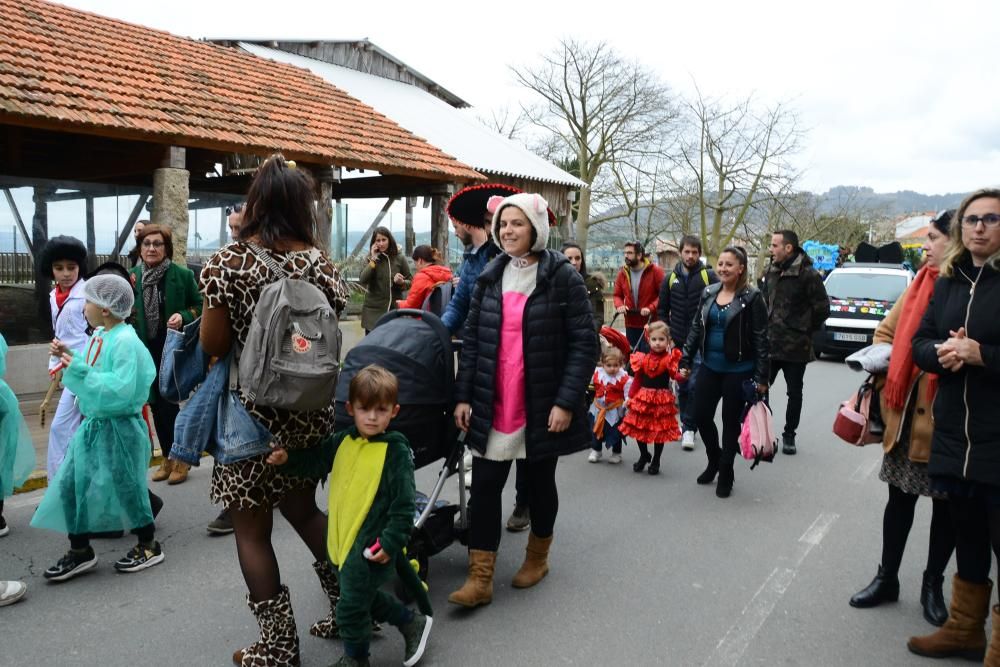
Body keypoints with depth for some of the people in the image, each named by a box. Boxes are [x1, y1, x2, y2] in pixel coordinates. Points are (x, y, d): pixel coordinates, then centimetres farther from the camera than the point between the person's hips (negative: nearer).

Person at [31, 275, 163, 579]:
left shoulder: (125, 342, -20)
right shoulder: (98, 336, 7)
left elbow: (122, 388, -28)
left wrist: (81, 371, -27)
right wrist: (70, 357, 8)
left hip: (119, 427, -9)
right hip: (93, 423, 9)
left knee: (127, 487, 3)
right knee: (70, 484, 11)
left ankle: (149, 546, 22)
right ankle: (79, 551, 25)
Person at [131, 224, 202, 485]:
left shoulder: (183, 275, -7)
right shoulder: (132, 277, 2)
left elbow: (199, 307, 0)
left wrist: (183, 316, -18)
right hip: (146, 350, 4)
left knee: (168, 403, -3)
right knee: (157, 405, 11)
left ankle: (180, 458, 14)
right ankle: (167, 458, 25)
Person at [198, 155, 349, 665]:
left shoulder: (226, 263, -12)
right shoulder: (319, 262, -2)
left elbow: (212, 346, -11)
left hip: (251, 412, -5)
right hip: (309, 410, 5)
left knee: (252, 529, 10)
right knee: (302, 508, 23)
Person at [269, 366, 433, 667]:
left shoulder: (396, 451, -16)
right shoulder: (342, 441, 2)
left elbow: (404, 504, -15)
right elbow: (314, 462, 7)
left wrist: (390, 542, -17)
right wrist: (287, 459, -12)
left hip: (371, 546, -7)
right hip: (343, 540, 7)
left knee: (351, 606, 5)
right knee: (365, 596, 24)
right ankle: (412, 622, 44)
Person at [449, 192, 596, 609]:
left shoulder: (562, 277, -8)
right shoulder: (490, 277, 6)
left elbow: (585, 343, -10)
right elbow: (471, 340, 8)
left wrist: (566, 401, -17)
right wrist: (463, 396, 2)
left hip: (543, 405, -3)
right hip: (493, 405, 4)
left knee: (540, 482, 13)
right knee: (485, 486, 2)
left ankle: (538, 557, 36)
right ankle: (480, 578, 11)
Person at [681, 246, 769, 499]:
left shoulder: (752, 297, -10)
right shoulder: (708, 293, 6)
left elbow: (761, 339, -10)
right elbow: (696, 329, 11)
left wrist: (761, 377, -13)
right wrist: (686, 361, 7)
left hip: (738, 371, -5)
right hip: (710, 367, 5)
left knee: (731, 422, 6)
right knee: (701, 416, 6)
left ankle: (726, 473, 23)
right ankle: (714, 460, 32)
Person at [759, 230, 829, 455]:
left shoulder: (808, 275, -12)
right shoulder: (771, 272, 7)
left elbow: (822, 309, -9)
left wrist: (804, 331, -2)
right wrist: (767, 328, 8)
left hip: (795, 347, -4)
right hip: (769, 344, 5)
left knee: (794, 393, 10)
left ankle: (789, 435, 23)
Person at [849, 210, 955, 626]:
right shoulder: (921, 283, 6)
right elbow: (887, 332, 16)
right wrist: (884, 363, 0)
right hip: (907, 409, 5)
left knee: (946, 504, 12)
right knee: (900, 497, 13)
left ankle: (933, 585, 29)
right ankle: (887, 578, 27)